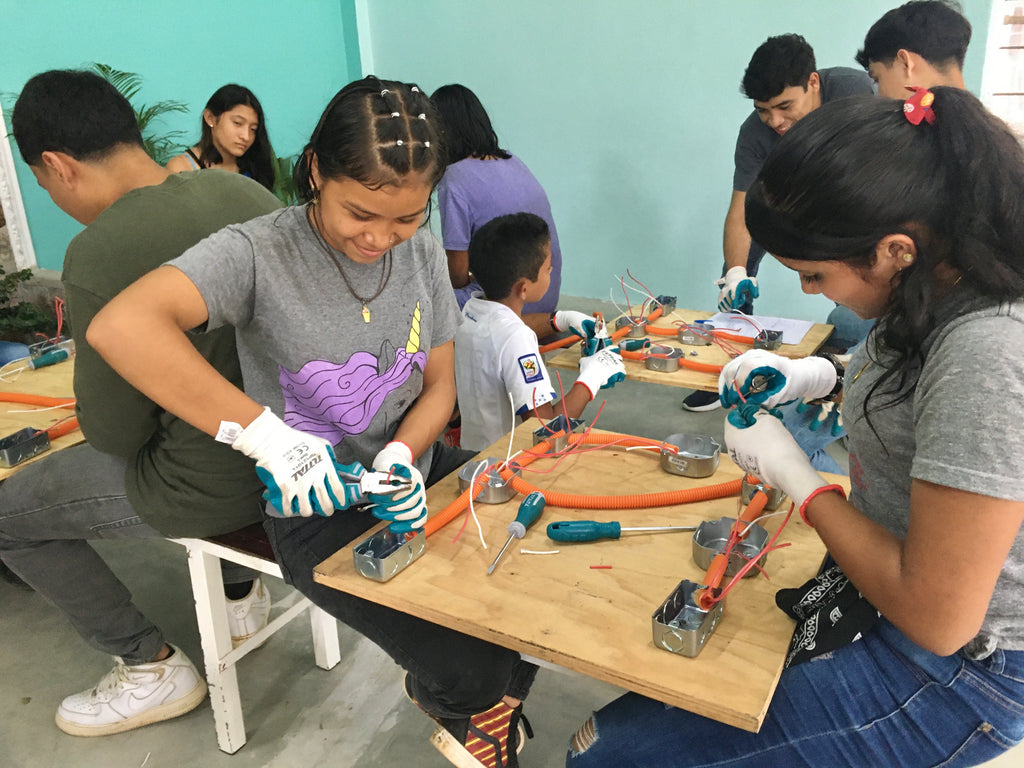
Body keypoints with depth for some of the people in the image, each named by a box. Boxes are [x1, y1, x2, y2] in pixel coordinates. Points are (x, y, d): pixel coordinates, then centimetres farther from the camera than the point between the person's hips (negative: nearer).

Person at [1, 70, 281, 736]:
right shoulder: (248, 192, -3)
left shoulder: (98, 256, -23)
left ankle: (153, 667, 26)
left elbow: (115, 433, -17)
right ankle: (240, 591, 44)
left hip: (215, 487, -7)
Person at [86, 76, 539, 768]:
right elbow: (119, 327, -35)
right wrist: (264, 432, -39)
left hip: (413, 474, 6)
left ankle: (489, 708, 27)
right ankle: (452, 702, 24)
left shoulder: (422, 250, -1)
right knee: (471, 669, -18)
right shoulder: (260, 253, -19)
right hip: (321, 513, -5)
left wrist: (402, 456, -16)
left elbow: (439, 384, 4)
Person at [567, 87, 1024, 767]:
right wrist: (826, 377, 1)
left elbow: (938, 619, -26)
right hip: (884, 597, 9)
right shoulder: (941, 289, -3)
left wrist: (796, 476, -16)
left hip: (951, 669, -8)